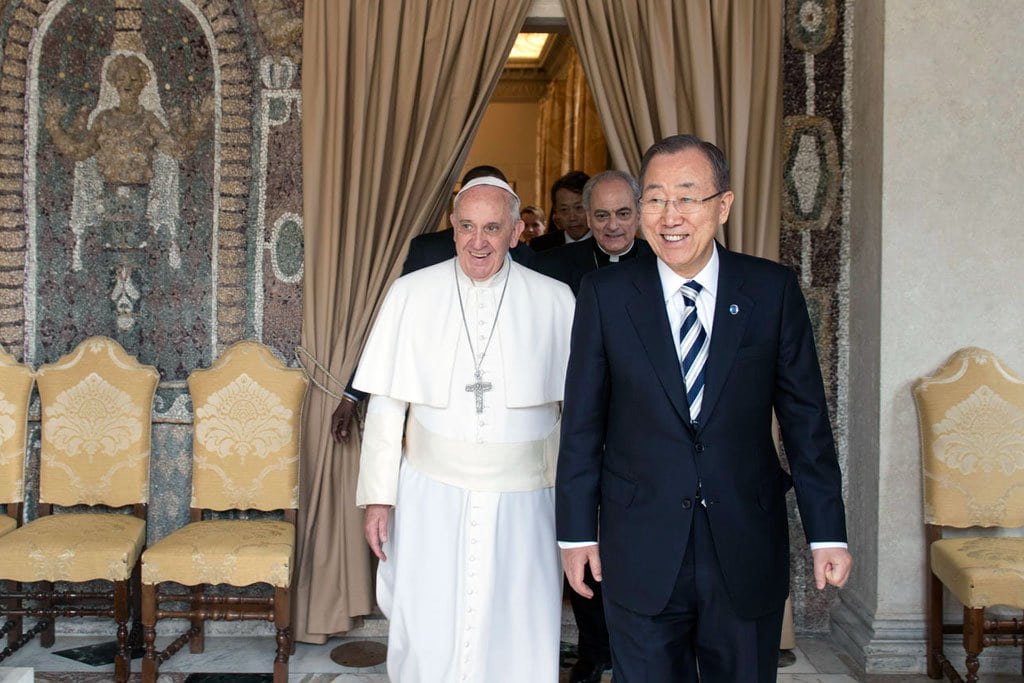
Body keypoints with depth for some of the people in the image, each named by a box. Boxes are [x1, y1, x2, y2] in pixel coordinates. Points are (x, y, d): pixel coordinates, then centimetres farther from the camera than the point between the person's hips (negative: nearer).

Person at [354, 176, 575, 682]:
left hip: (522, 503, 0)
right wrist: (378, 497, -1)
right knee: (425, 642, 6)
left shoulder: (554, 302, -2)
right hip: (430, 498, 0)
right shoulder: (411, 294, -1)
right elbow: (385, 405, 2)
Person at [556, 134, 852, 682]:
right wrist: (576, 531, 1)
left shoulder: (773, 291, -2)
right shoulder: (604, 296, -3)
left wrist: (827, 532, 2)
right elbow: (582, 424, 1)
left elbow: (805, 418, 2)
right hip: (640, 553, 0)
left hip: (748, 552, 1)